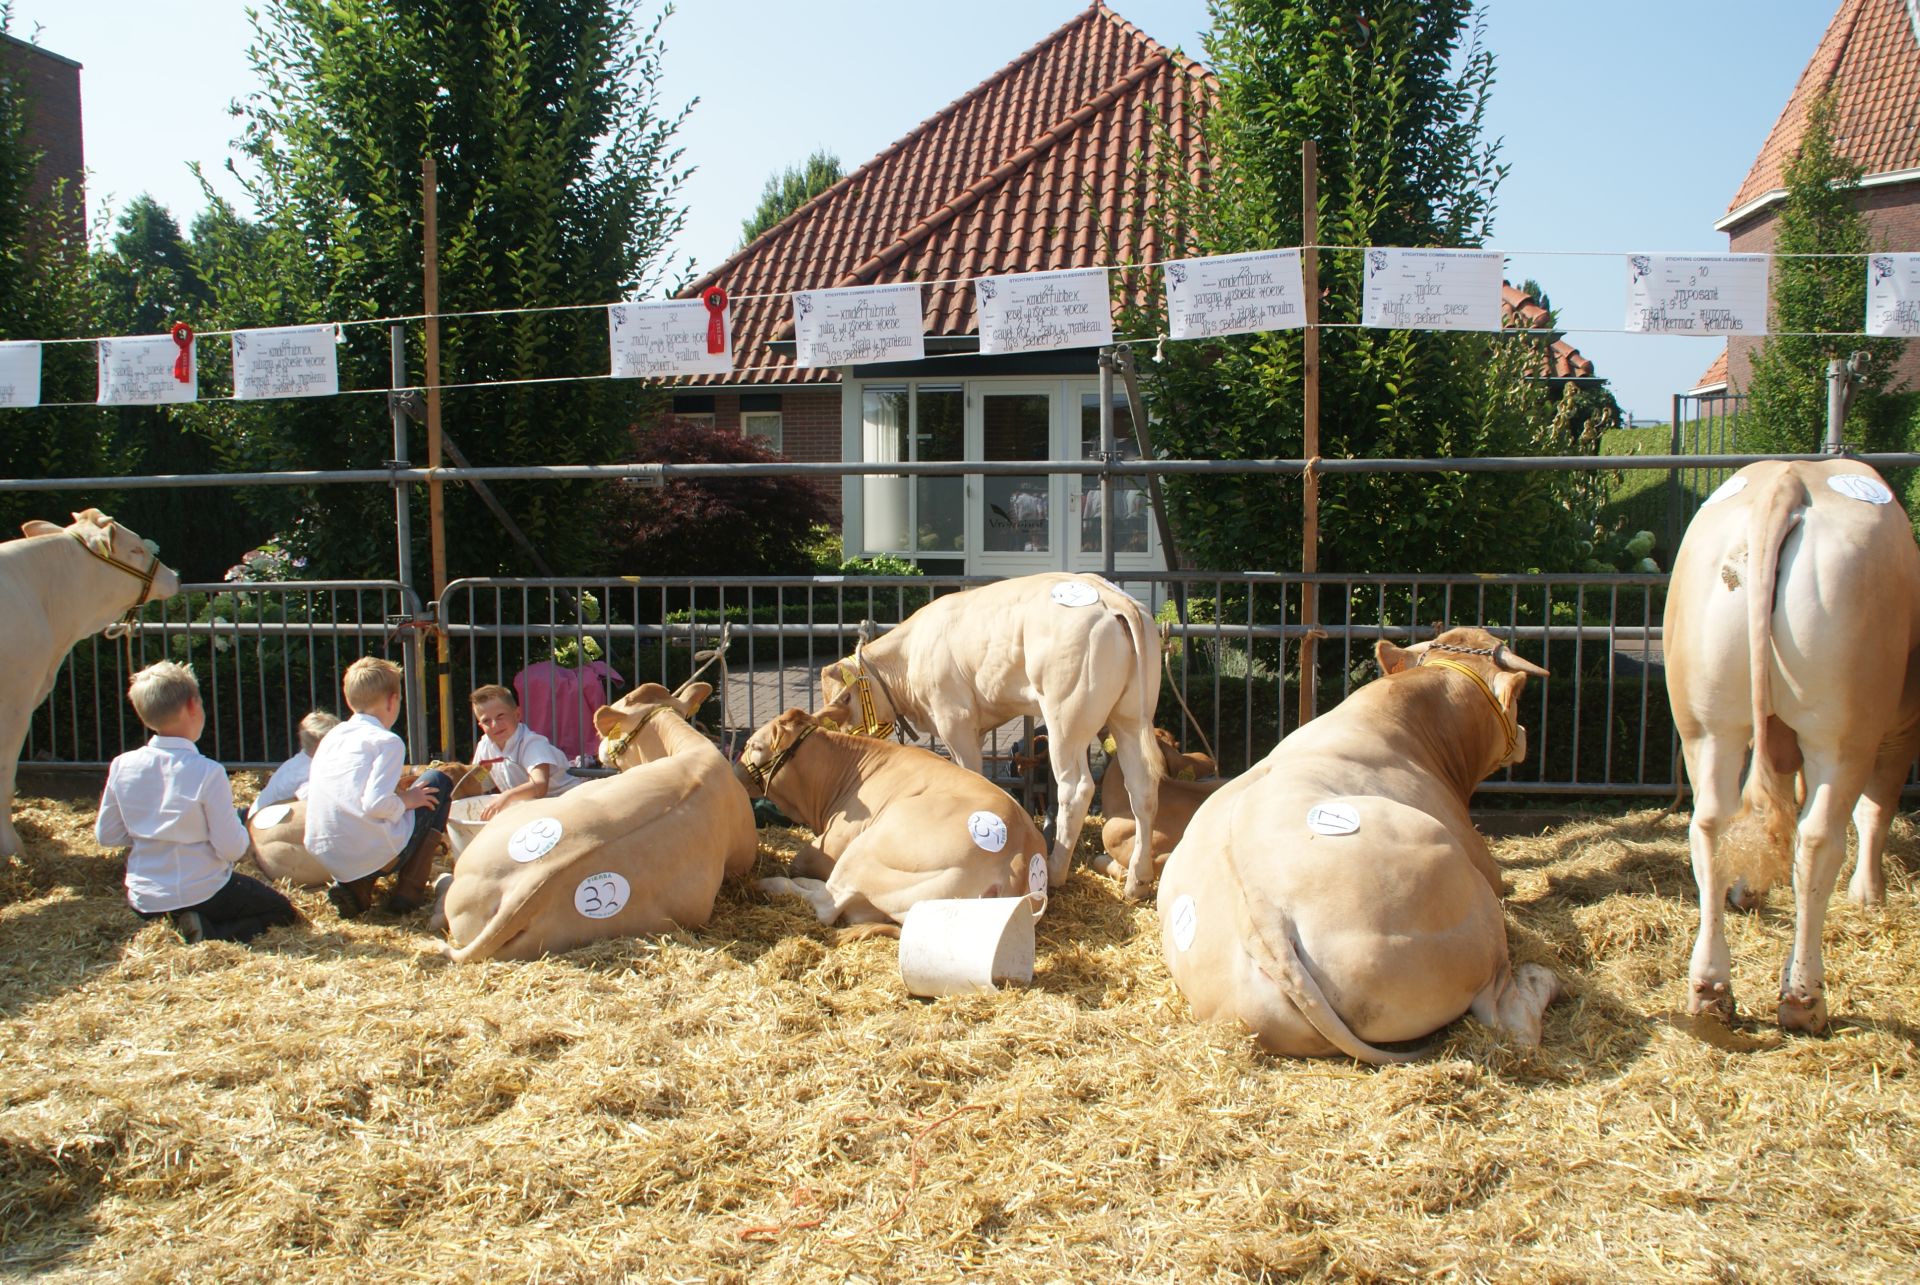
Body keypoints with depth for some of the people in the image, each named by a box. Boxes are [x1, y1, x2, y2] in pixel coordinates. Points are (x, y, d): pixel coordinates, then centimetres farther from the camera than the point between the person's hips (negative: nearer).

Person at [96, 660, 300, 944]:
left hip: (144, 901, 7)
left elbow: (105, 835, 3)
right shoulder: (208, 773, -21)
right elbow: (232, 849, -18)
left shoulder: (122, 767, -8)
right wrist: (240, 827, 3)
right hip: (202, 895, -6)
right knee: (284, 912, 14)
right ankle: (210, 934, -10)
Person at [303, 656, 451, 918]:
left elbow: (308, 793, 19)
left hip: (325, 858, 7)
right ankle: (409, 891, 9)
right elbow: (376, 803, -22)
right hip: (375, 855, -7)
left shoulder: (331, 737, 14)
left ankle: (353, 886, 10)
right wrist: (406, 800, 0)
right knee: (438, 782, 15)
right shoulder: (386, 741, -8)